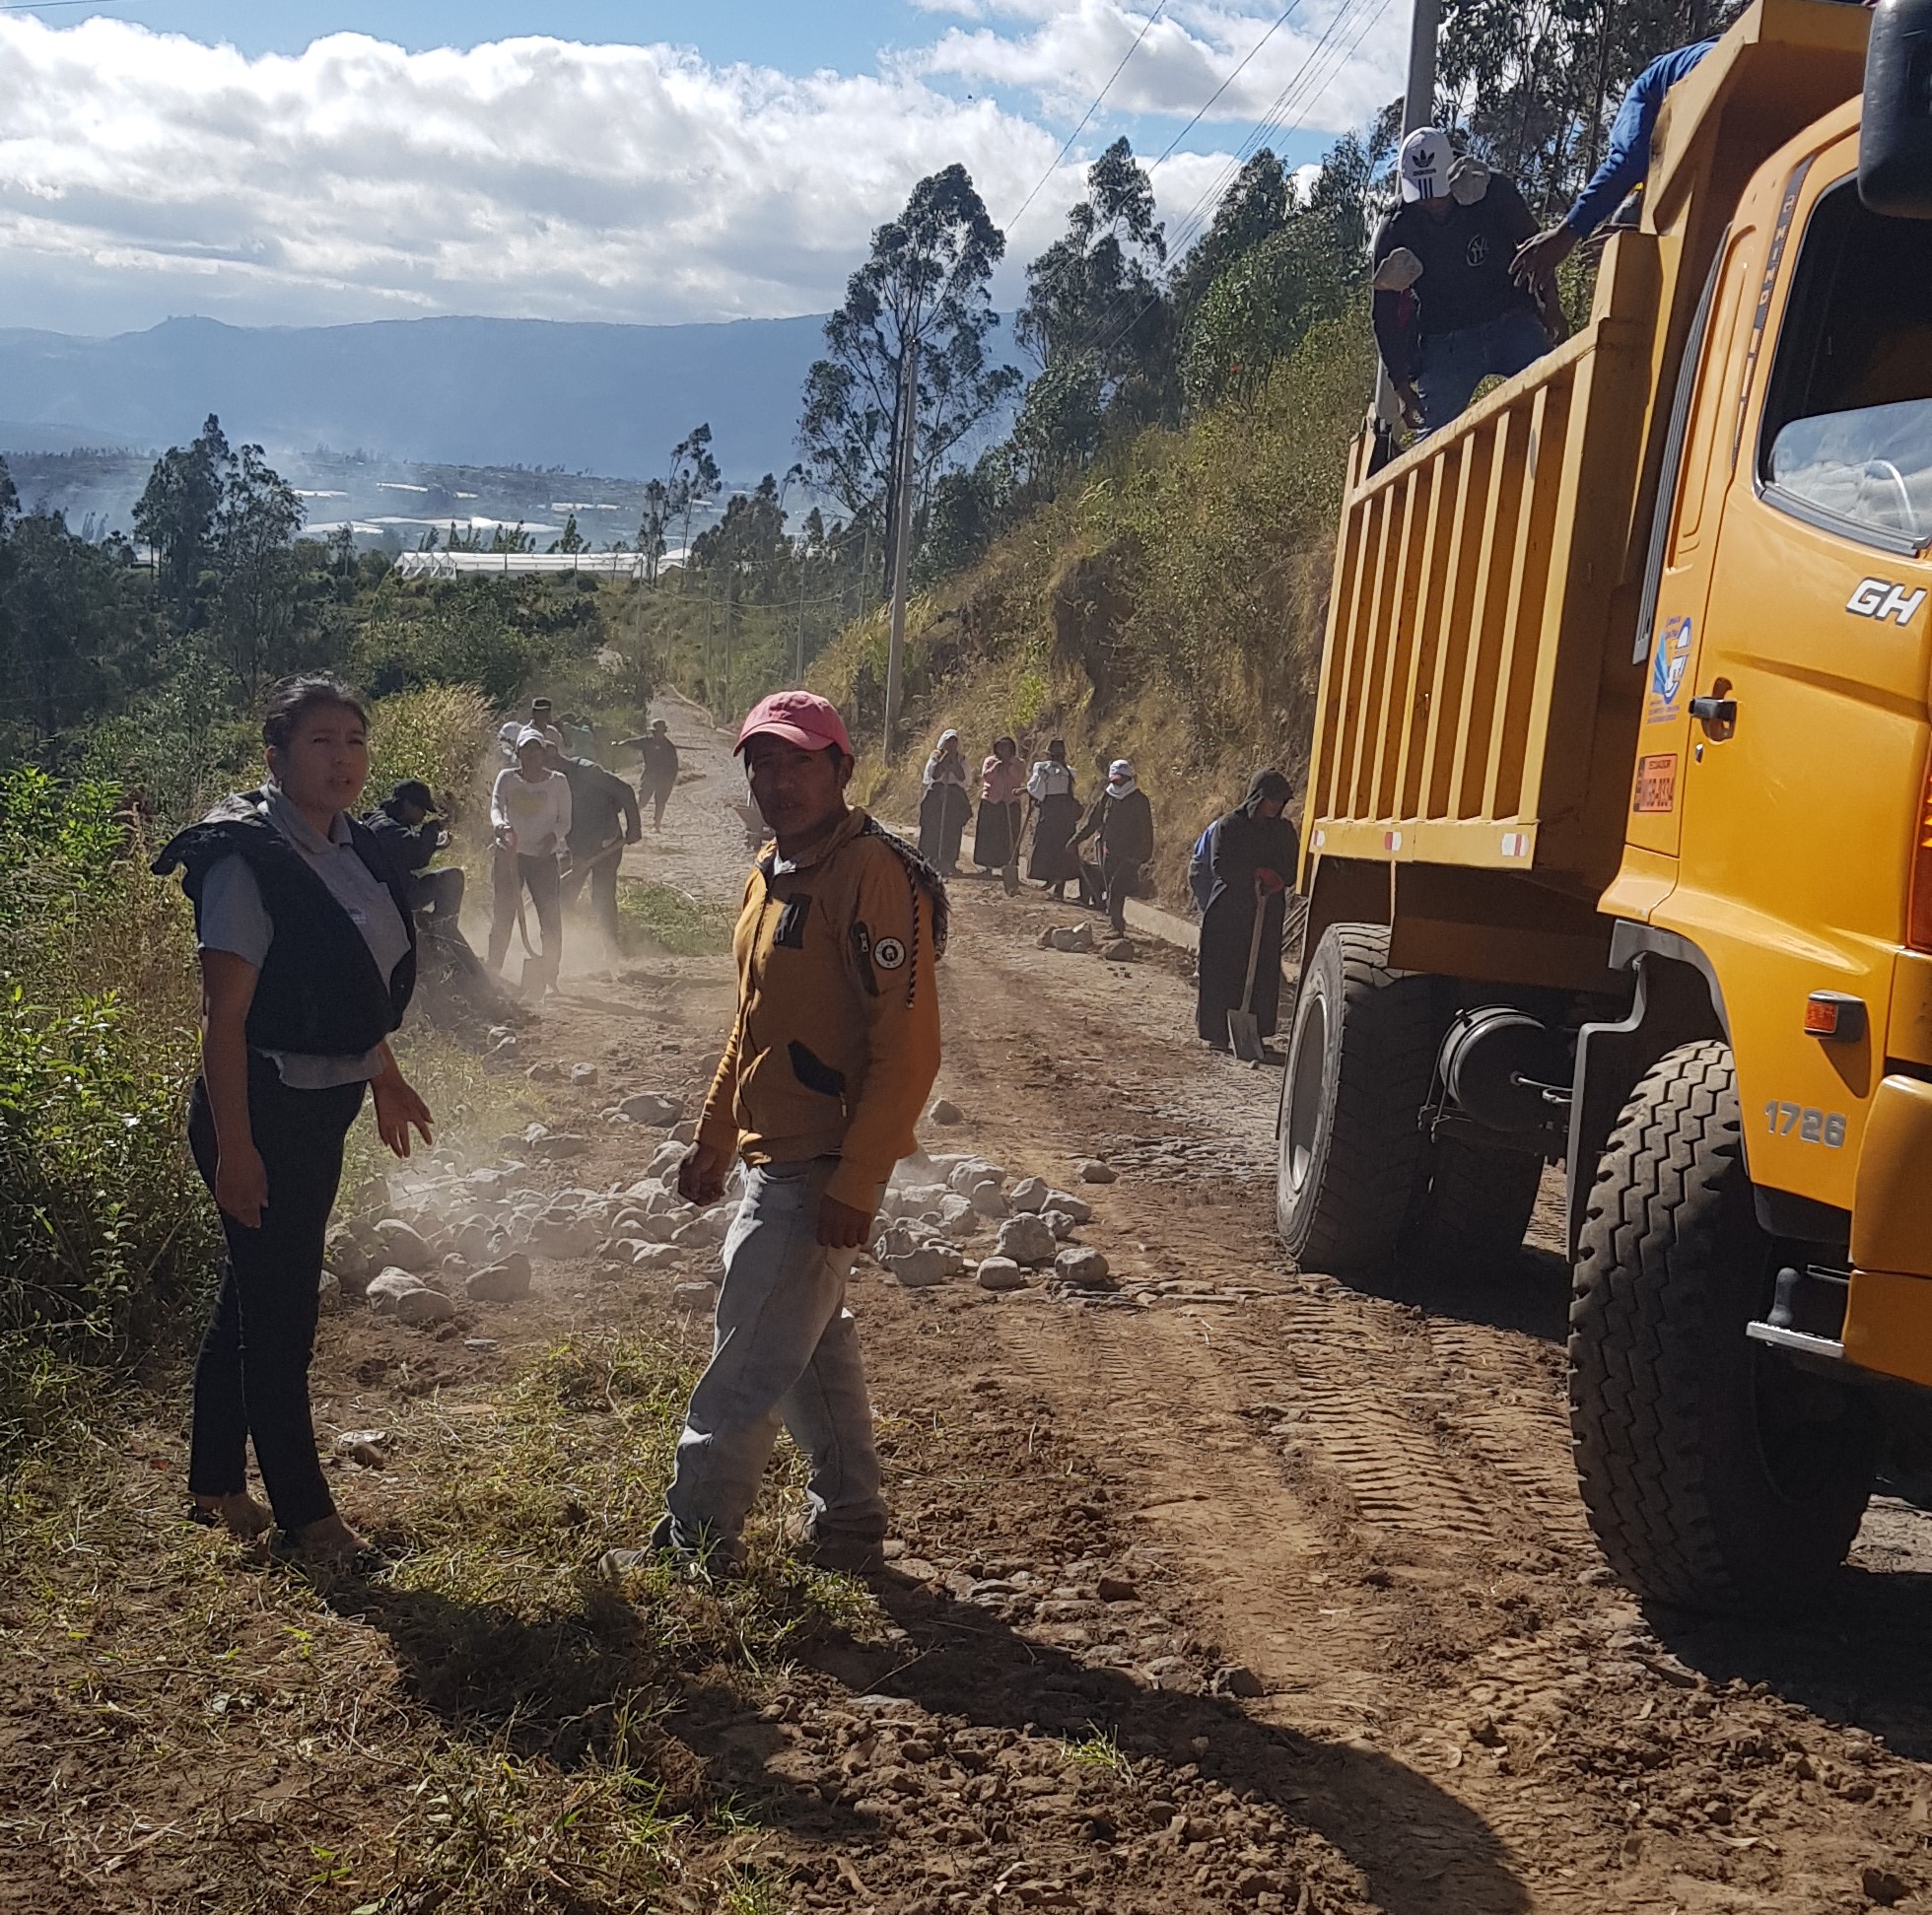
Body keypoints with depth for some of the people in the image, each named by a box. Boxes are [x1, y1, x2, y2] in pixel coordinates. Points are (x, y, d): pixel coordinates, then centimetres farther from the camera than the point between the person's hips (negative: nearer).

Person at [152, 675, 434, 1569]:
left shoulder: (352, 848, 5)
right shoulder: (247, 860, -19)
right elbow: (225, 1017, -20)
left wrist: (386, 1077, 24)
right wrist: (234, 1147, -21)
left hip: (322, 1106, 9)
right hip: (261, 1111, -9)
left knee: (253, 1296, 19)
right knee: (279, 1314, 3)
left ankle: (215, 1484, 33)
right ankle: (304, 1511, 17)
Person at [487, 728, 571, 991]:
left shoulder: (558, 782, 3)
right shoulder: (507, 778, 3)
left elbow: (565, 821, 3)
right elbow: (495, 806, -13)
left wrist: (553, 835, -19)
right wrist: (499, 824, -36)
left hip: (544, 857, 0)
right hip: (509, 853, 0)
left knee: (551, 917, -4)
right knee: (502, 916, 0)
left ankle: (549, 975, 7)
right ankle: (492, 973, 9)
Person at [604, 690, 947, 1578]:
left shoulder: (872, 875, -17)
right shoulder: (772, 874, 12)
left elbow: (908, 1046, -22)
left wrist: (855, 1183, -23)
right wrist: (712, 1139, 20)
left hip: (824, 1167, -10)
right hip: (772, 1156, 10)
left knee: (751, 1357, -3)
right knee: (811, 1340, 17)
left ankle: (694, 1539, 8)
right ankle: (846, 1522, 30)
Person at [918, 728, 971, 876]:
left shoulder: (961, 758, 10)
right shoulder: (936, 756, 6)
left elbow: (962, 777, -4)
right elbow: (934, 775, -8)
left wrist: (954, 760, -10)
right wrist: (944, 759, -12)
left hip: (954, 799, 1)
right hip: (936, 796, -1)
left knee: (951, 832, -2)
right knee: (932, 830, -4)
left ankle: (948, 863, 1)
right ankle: (931, 863, 0)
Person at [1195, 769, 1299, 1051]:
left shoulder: (1284, 831, 12)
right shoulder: (1228, 826, -2)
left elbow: (1293, 869, 9)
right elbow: (1219, 866, -9)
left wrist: (1275, 880, -12)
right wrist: (1255, 876, -15)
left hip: (1268, 914, 4)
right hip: (1228, 913, -4)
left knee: (1263, 974, 1)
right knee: (1222, 974, -4)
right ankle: (1217, 1032, 1)